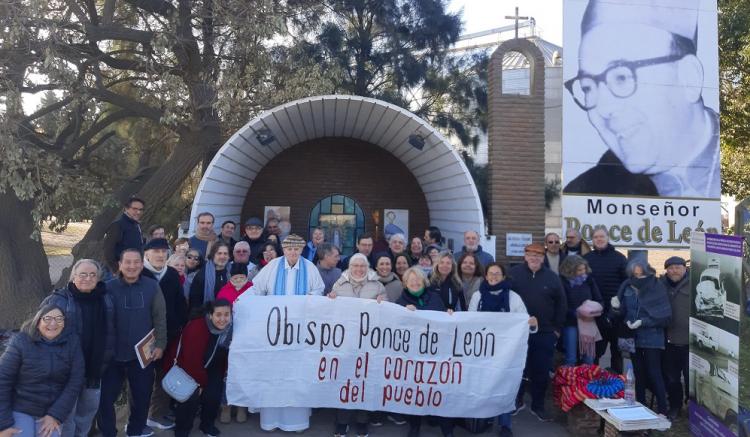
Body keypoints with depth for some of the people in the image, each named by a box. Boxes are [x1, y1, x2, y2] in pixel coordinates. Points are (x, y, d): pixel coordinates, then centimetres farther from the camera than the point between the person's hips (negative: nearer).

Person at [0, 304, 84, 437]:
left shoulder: (72, 342, -7)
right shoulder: (21, 341, -12)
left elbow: (75, 381, -7)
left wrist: (56, 415, -12)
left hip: (51, 412, 2)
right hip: (19, 410, -2)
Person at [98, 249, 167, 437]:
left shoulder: (152, 286, -4)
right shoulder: (109, 287, -5)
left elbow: (160, 318, 0)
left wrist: (160, 344, -2)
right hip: (113, 354, -1)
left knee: (142, 395, 14)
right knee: (106, 397, 6)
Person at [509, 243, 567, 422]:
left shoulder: (552, 277, 1)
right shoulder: (514, 273, -4)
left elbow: (561, 304, 7)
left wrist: (557, 328, 4)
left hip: (545, 334, 1)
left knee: (541, 371, 7)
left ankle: (538, 406, 22)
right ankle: (517, 400, 28)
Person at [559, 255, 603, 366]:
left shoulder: (589, 279, 5)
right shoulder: (563, 282, -10)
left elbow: (598, 299, 10)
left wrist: (597, 309, -10)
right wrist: (577, 313, -24)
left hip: (588, 322, 4)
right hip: (570, 323, -4)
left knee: (589, 358, 10)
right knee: (571, 359, -1)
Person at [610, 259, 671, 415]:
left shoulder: (657, 288, -9)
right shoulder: (627, 288, 2)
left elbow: (665, 316, -11)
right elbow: (621, 315, 7)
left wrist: (643, 322, -20)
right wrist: (616, 308, -15)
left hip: (652, 339, -4)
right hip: (633, 337, 4)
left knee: (654, 374, -2)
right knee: (638, 374, 13)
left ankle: (662, 411, 10)